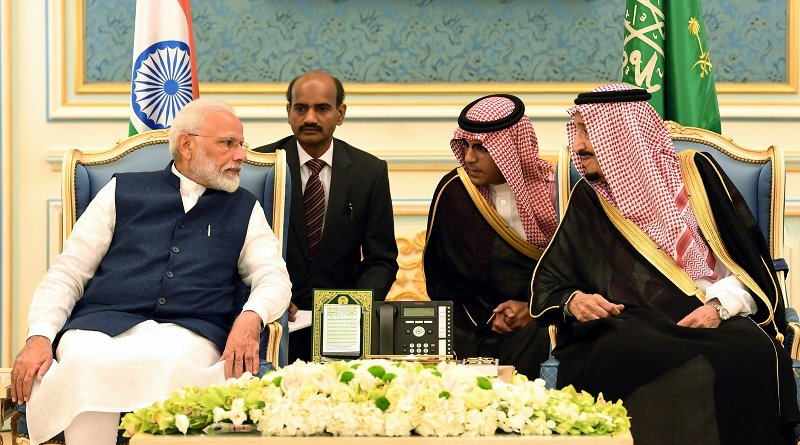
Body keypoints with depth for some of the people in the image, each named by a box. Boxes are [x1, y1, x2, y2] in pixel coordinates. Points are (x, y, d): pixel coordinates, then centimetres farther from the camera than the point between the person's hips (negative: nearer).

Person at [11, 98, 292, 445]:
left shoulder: (244, 209, 23)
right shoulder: (124, 191, 19)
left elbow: (274, 276, 13)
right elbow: (66, 273, 14)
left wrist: (251, 318, -13)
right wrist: (40, 336, -5)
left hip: (189, 333, 0)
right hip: (100, 326, 0)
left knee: (167, 361, -38)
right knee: (86, 362, -37)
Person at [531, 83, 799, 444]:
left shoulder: (694, 172, 11)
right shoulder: (588, 200, 16)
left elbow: (750, 261, 10)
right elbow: (548, 283, 17)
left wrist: (720, 305, -9)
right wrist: (573, 301, -6)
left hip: (712, 323, 0)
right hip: (629, 329, 0)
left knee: (753, 355, -35)